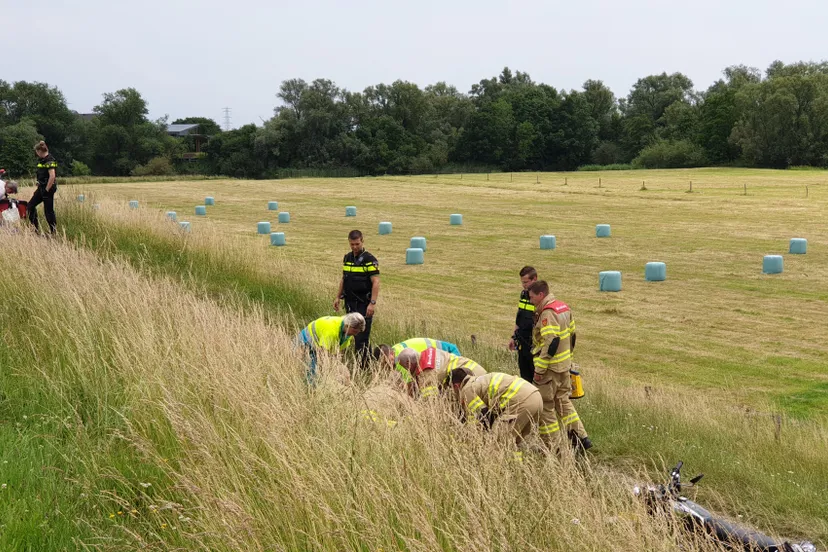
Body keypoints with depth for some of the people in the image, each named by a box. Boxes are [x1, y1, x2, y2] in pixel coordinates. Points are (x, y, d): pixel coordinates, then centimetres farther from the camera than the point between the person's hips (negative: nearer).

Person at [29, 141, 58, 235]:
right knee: (31, 205, 13)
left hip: (48, 188, -10)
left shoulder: (49, 161, -18)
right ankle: (36, 228, 19)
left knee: (48, 211, -4)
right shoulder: (42, 160, 12)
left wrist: (47, 190, -21)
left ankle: (54, 232, 5)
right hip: (41, 188, 10)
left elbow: (52, 176, -24)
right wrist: (39, 185, 20)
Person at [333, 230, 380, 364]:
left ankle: (361, 363, -5)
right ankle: (368, 360, 18)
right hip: (350, 302, 7)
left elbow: (376, 282, -15)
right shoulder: (347, 258, 11)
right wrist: (338, 297, 16)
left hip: (364, 303, -7)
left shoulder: (369, 260, -11)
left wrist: (373, 303, -22)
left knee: (361, 336, -8)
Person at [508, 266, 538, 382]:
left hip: (535, 345, -8)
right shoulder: (523, 294, 8)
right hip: (522, 343, 8)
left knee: (536, 376, 0)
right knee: (524, 375, 15)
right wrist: (514, 337, 18)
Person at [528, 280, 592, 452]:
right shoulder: (564, 307, 9)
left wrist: (539, 369, -23)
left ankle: (554, 447, 7)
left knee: (545, 406, 2)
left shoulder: (548, 313, -20)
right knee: (563, 401, 21)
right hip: (565, 365, 9)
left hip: (551, 367, -9)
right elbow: (572, 334, 15)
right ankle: (581, 437, 19)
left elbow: (551, 343, -26)